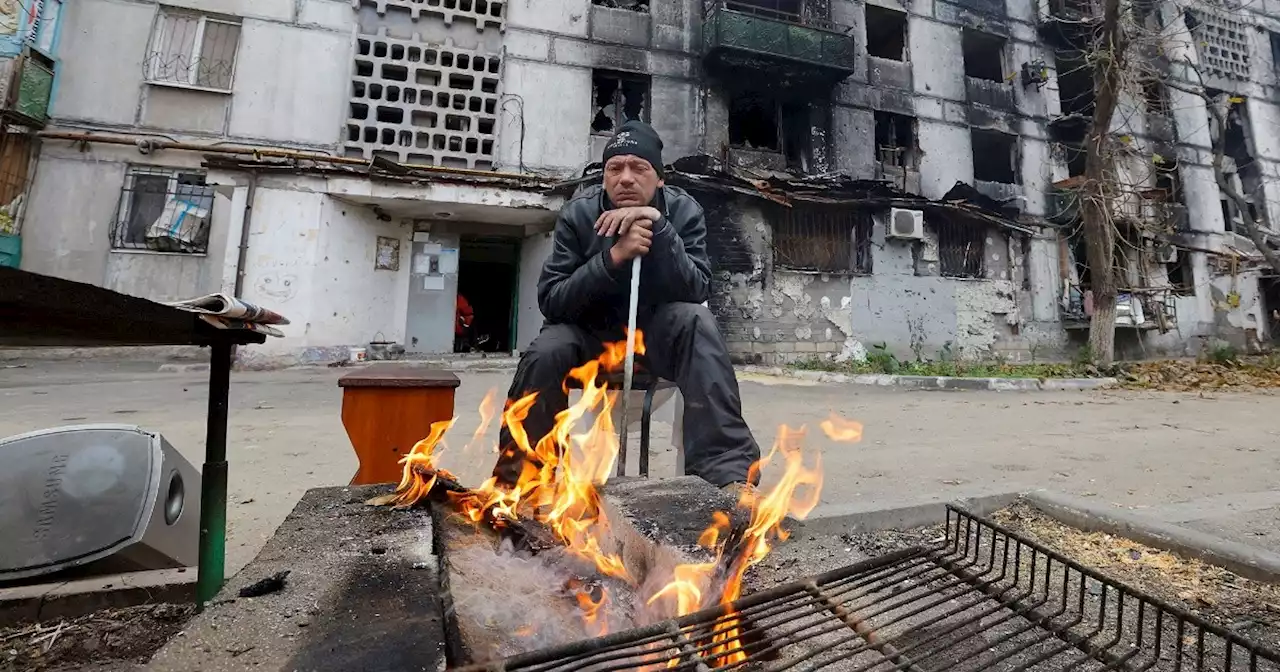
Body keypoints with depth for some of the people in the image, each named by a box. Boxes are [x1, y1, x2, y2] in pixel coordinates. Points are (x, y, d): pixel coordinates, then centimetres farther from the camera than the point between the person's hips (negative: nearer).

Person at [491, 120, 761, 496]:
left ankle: (728, 471, -33)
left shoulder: (684, 211, -10)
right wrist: (613, 257, -33)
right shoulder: (578, 214, -11)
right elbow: (550, 300, -20)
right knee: (545, 354, -30)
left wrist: (658, 226, -34)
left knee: (696, 320, -31)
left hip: (657, 330, 0)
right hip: (589, 330, 0)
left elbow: (697, 291, -23)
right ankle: (515, 478, -9)